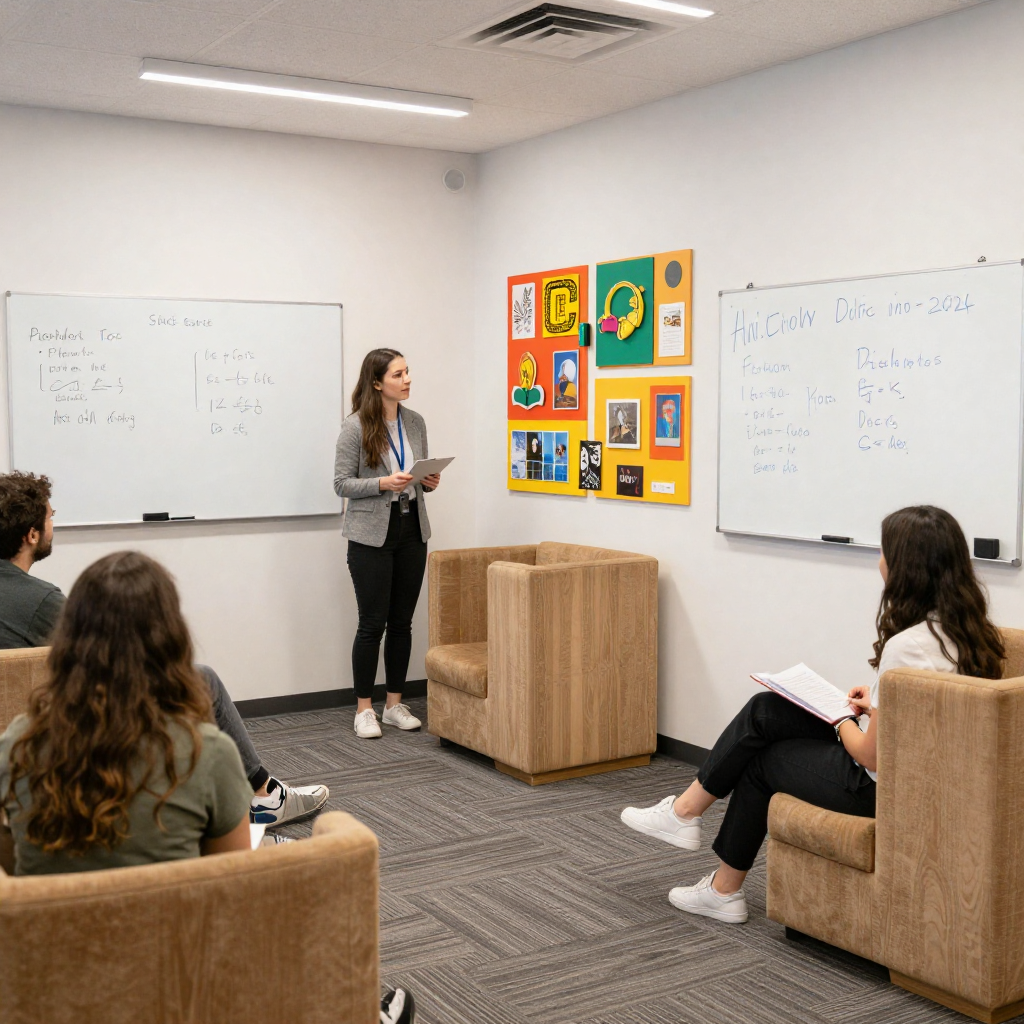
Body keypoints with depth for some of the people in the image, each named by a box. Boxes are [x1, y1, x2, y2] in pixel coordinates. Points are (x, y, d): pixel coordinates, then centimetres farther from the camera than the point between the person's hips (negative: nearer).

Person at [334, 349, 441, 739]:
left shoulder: (415, 422, 8)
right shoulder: (355, 426, -9)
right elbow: (342, 483, -9)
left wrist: (430, 481, -3)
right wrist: (382, 483, -22)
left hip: (412, 531, 5)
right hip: (372, 534, -5)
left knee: (402, 622, 9)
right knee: (372, 623, -1)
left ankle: (394, 704, 20)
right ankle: (364, 709, 11)